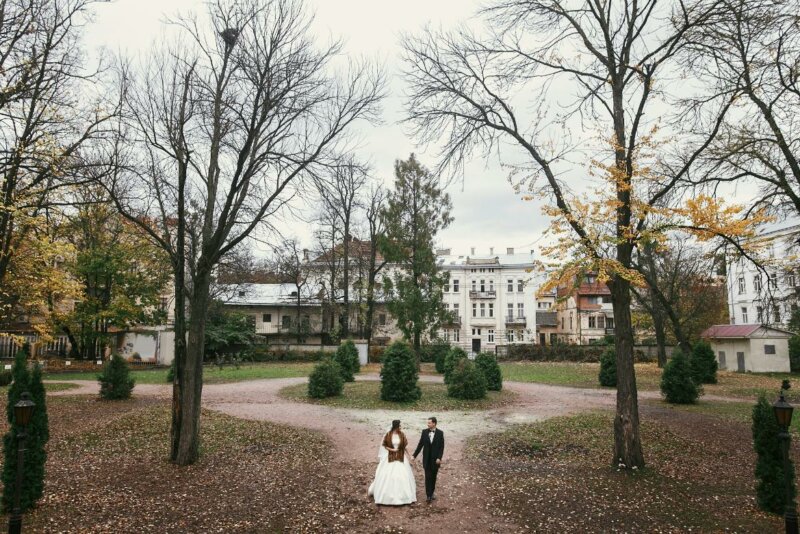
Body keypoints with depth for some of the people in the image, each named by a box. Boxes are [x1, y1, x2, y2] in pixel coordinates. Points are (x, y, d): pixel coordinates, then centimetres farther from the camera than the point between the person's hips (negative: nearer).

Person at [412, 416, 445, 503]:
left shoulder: (440, 433, -6)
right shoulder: (424, 432, -1)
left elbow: (441, 447, -5)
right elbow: (420, 445, 4)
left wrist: (439, 458, -14)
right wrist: (414, 455, 3)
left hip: (435, 459, 0)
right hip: (427, 459, 0)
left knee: (433, 476, 12)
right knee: (428, 477, -3)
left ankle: (432, 491, 31)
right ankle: (429, 495, -1)